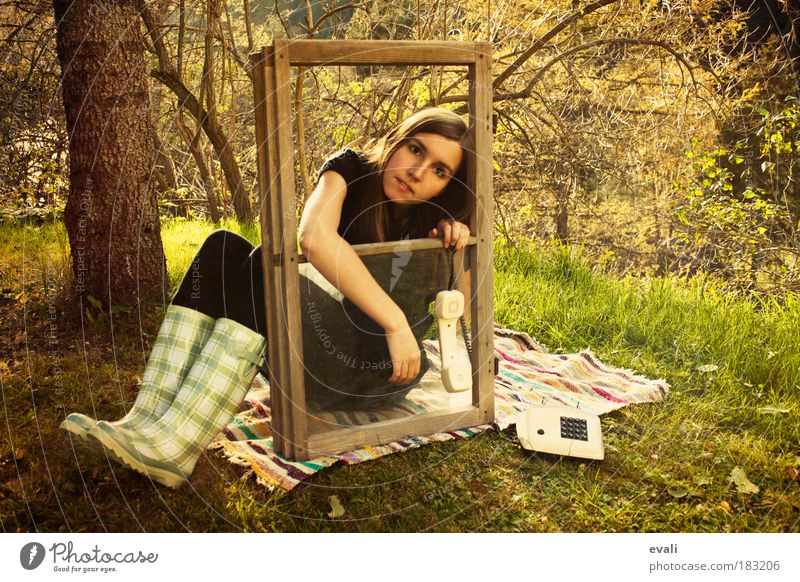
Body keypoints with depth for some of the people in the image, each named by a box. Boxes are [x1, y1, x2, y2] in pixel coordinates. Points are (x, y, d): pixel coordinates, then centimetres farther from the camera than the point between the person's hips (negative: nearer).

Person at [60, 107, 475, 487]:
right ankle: (147, 420, -26)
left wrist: (456, 234, -17)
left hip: (377, 368, -3)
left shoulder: (432, 220, -7)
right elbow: (314, 235, -29)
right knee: (222, 248, -15)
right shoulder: (351, 170, -8)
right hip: (311, 357, 4)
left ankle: (172, 446, -37)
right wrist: (393, 317, -36)